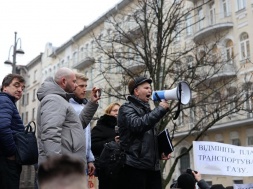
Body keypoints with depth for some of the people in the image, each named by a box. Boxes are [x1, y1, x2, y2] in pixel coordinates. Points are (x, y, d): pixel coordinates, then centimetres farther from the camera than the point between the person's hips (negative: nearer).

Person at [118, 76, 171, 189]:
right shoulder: (127, 108, -1)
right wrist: (160, 109, -17)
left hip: (152, 165, 7)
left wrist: (160, 152, 11)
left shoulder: (146, 109, 22)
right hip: (135, 165, -7)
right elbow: (137, 125, -23)